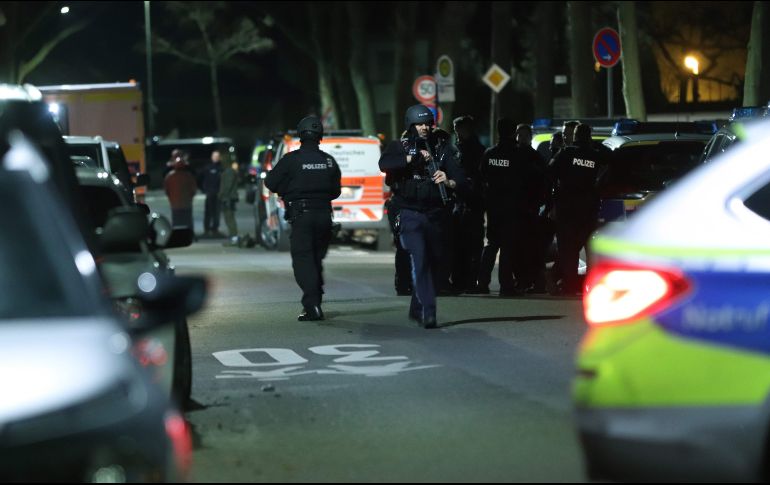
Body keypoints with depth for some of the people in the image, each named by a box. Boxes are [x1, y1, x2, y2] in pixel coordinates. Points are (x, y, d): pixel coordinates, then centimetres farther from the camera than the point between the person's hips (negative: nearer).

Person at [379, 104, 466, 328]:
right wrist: (414, 157, -23)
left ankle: (417, 309, 27)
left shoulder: (442, 150, 9)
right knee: (419, 259, -18)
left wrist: (449, 182, -24)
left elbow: (460, 177, -1)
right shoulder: (398, 147, 3)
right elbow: (384, 164, -18)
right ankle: (428, 311, -23)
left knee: (433, 263, 10)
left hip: (436, 215, 4)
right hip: (410, 215, -4)